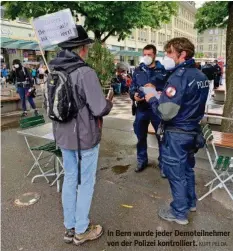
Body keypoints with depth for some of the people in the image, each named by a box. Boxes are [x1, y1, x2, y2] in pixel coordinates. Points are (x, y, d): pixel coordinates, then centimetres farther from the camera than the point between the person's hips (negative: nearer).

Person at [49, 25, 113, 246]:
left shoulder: (54, 71, 3)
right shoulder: (85, 72, -20)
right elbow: (100, 109, -21)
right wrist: (109, 102, 0)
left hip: (63, 135, 7)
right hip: (85, 136, -7)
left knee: (69, 179, 18)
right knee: (86, 182, 10)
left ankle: (69, 228, 33)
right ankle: (81, 230, 26)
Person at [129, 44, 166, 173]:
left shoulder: (163, 70, -4)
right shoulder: (138, 70, 7)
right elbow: (132, 88, 8)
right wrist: (134, 95, -12)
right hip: (141, 109, 3)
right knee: (141, 137, 15)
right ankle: (142, 160, 34)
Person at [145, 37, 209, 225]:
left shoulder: (179, 76, -22)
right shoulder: (201, 76, 6)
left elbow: (166, 112, -28)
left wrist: (152, 99, -9)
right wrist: (163, 96, 14)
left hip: (176, 134, -9)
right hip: (193, 131, 9)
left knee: (176, 173, 7)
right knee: (187, 168, 23)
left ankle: (179, 213, 24)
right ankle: (191, 202, 41)